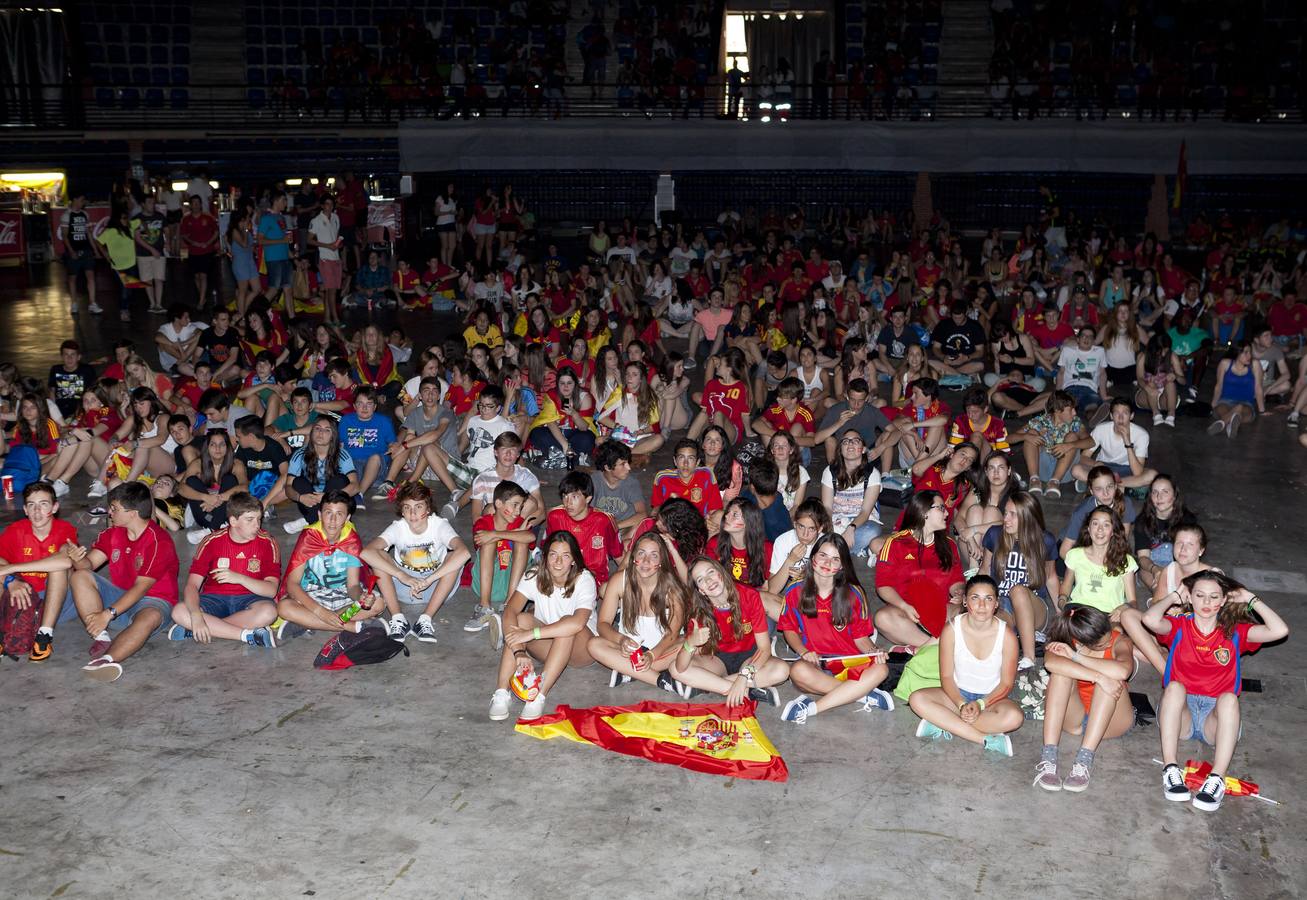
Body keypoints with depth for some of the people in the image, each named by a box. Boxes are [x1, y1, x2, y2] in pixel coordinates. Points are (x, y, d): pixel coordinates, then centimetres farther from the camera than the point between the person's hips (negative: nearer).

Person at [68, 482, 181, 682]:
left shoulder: (159, 542, -19)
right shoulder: (113, 533, 5)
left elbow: (140, 589, -22)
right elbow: (89, 563, -1)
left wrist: (108, 614, -29)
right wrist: (78, 559, -26)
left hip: (152, 600, -7)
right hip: (119, 595, 7)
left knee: (150, 617, -40)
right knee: (79, 576, -13)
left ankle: (107, 659, -61)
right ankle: (101, 638, -28)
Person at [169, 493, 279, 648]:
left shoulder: (267, 543, -7)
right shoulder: (212, 541, -5)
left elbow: (271, 590, -13)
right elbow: (191, 585, -11)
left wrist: (239, 578, -29)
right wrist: (196, 615, -30)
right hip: (215, 599, 1)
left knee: (268, 611, -36)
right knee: (179, 612, -28)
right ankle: (249, 635, -31)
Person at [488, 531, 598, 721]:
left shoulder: (584, 580, -20)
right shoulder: (534, 578, -10)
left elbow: (577, 623, -39)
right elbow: (510, 611, -26)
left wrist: (532, 633, -42)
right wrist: (519, 652, -42)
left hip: (581, 649, -3)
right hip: (547, 647, 3)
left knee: (568, 622, -35)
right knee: (521, 620, -26)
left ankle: (540, 695, -37)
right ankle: (501, 692, -33)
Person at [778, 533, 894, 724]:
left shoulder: (852, 594, 4)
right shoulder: (796, 592, 3)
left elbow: (860, 635, 6)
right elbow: (789, 629, 8)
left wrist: (873, 651, -15)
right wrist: (804, 652, -11)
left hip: (848, 661, 1)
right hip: (814, 663, -1)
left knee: (880, 669, -31)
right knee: (798, 670, -38)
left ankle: (811, 708, -32)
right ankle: (864, 695, -24)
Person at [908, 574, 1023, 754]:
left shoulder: (1006, 635, -14)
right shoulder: (952, 629, -12)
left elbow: (1006, 683, -8)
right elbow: (946, 676, -8)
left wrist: (980, 704, -22)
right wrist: (961, 705, -25)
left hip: (991, 698, -1)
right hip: (958, 694, 1)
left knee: (1014, 717, -35)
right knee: (917, 699, -27)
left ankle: (945, 727, -24)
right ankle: (987, 739, -28)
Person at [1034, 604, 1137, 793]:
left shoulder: (1120, 642, -14)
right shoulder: (1065, 642, -12)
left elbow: (1123, 671, -40)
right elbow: (1050, 662, -38)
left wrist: (1076, 657, -32)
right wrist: (1098, 677, -44)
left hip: (1110, 720, -1)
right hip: (1072, 718, 1)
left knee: (1112, 676, -30)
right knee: (1062, 671, -28)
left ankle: (1085, 759, -38)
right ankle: (1048, 756, -38)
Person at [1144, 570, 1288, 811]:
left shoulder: (1234, 632, 9)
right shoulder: (1179, 626, 6)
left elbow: (1279, 631, -8)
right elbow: (1150, 619, -18)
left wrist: (1251, 600, 2)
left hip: (1216, 718, 0)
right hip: (1180, 713, 0)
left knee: (1229, 698, -33)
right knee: (1175, 686, -32)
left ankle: (1216, 780, -43)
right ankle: (1170, 770, -39)